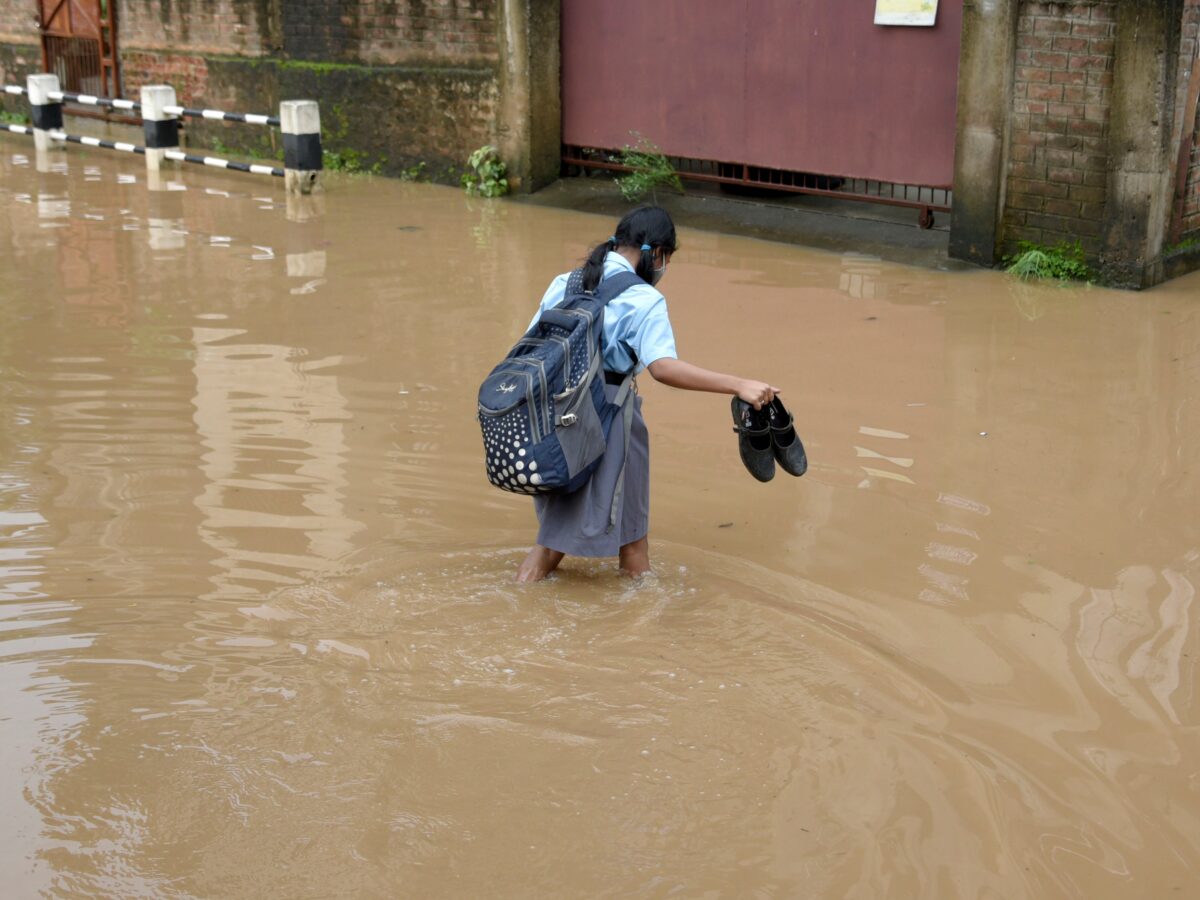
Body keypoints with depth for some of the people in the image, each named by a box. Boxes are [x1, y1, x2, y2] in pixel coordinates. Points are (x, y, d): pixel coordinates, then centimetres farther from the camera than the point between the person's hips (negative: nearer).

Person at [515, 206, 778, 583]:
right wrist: (739, 385, -26)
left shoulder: (562, 284, 11)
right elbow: (663, 367, -23)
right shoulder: (644, 300, -8)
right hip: (607, 422, -6)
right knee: (630, 536, 12)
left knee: (556, 529, 23)